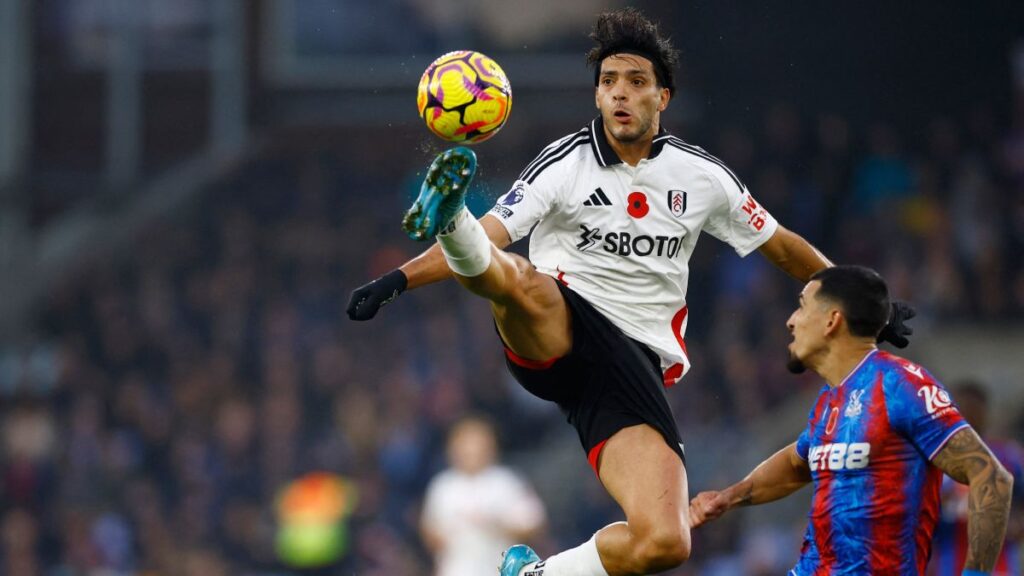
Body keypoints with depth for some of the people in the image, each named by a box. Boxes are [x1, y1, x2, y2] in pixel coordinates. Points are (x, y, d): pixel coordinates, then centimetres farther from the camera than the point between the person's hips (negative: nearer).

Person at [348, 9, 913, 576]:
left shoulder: (702, 176, 10)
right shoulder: (565, 163, 1)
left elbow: (782, 247, 23)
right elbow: (492, 234, -8)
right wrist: (399, 279, -24)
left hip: (635, 365, 2)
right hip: (556, 334, -2)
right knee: (525, 282, -41)